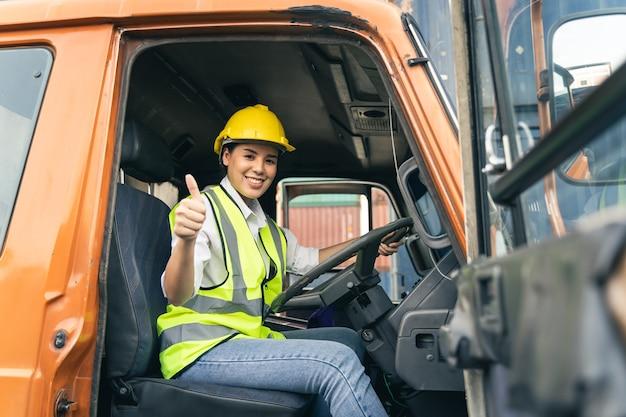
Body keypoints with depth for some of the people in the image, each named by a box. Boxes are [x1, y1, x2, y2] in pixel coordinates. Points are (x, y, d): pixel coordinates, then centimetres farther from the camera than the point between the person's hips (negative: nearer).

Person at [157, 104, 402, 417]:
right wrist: (186, 240, -46)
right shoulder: (205, 210, -12)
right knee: (338, 362, -22)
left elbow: (307, 259, 29)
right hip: (200, 351, -9)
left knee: (347, 340, 11)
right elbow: (177, 296, -25)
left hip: (247, 339, 9)